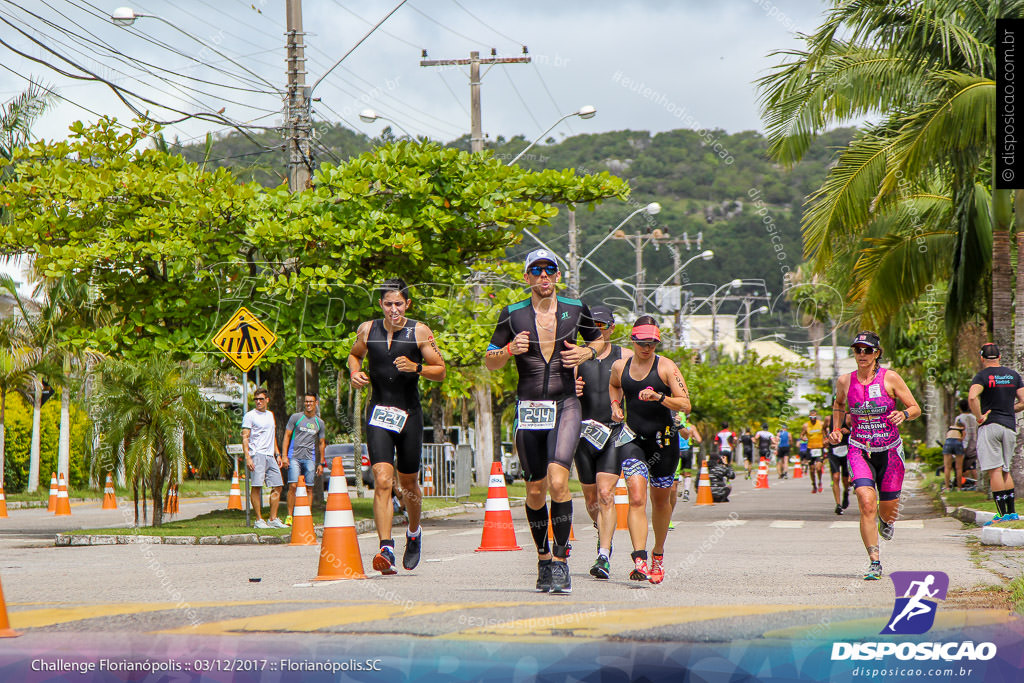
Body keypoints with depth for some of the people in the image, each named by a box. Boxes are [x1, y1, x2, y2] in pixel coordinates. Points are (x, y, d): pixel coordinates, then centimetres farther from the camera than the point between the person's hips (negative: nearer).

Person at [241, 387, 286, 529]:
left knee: (277, 486, 4)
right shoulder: (250, 416, -1)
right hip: (257, 455, -7)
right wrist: (247, 457, -16)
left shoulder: (270, 415, 20)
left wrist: (278, 454, 21)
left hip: (270, 455, 7)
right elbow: (245, 438, -6)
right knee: (256, 486, -10)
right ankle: (259, 520, -7)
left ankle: (273, 519, 9)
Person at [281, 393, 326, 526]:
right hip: (294, 457, -3)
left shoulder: (319, 423, 14)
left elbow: (321, 443, 20)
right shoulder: (295, 418, 5)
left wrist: (321, 463, 15)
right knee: (293, 486, -11)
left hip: (310, 459, 3)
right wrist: (284, 456, -4)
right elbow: (287, 436, 5)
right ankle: (289, 516, -8)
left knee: (309, 488, 0)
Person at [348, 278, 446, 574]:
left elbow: (440, 372, 0)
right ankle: (386, 549, -22)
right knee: (382, 481, -16)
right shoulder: (367, 330, 3)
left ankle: (414, 533, 40)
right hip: (378, 414, 0)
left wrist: (416, 367, -18)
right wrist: (354, 372, 2)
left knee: (408, 483, 11)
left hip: (409, 414, 0)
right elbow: (354, 354, 24)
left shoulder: (420, 332, -3)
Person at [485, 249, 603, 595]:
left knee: (557, 482, -19)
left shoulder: (576, 309, 4)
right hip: (528, 409, 1)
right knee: (536, 489, 5)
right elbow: (490, 361, 9)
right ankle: (543, 559, 24)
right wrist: (509, 350, -12)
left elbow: (600, 340, 21)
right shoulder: (512, 314, 2)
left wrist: (587, 352, -1)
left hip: (565, 407, -1)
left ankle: (561, 559, -10)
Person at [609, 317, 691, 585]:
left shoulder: (666, 367, -6)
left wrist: (659, 397, -26)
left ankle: (658, 554, 36)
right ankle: (639, 560, -27)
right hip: (632, 439, 1)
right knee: (636, 497, -17)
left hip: (663, 440, -1)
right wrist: (616, 405, 10)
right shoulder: (619, 366, 4)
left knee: (661, 500, 12)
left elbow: (686, 404, -11)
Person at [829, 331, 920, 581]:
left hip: (890, 452, 0)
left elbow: (916, 408, -2)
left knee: (889, 509, 9)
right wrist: (836, 429, 9)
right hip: (859, 451, 0)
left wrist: (903, 414, -23)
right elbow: (839, 405, 22)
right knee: (867, 503, -21)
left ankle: (886, 520, 50)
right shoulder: (845, 381, 0)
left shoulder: (890, 378, -6)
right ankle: (875, 563, -16)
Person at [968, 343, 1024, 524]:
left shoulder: (982, 376, -5)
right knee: (1005, 470, 15)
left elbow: (972, 397, -24)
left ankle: (1003, 514, -10)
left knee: (995, 471, -6)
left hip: (990, 426, -5)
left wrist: (979, 418, -13)